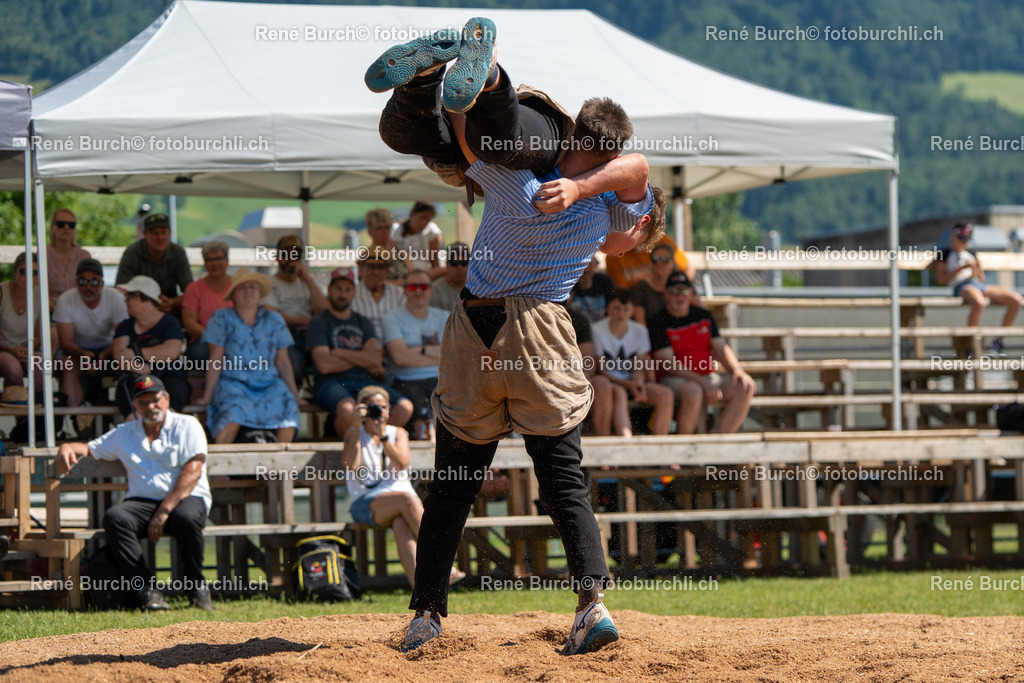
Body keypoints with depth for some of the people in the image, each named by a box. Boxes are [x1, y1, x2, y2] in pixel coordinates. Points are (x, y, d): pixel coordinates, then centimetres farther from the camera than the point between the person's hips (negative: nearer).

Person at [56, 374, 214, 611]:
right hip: (143, 502, 3)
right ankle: (148, 590, -31)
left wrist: (164, 511, -16)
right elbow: (90, 448, 27)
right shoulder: (125, 434, 22)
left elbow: (192, 472, -6)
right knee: (114, 518, -30)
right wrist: (67, 447, 0)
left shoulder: (187, 426, 7)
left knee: (187, 519, -39)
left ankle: (197, 587, -15)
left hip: (186, 499, -3)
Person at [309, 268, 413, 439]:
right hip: (331, 383, -5)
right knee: (347, 408, -41)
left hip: (363, 381, 5)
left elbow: (377, 360, 6)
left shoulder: (363, 322, 21)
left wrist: (340, 353, -2)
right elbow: (324, 365, -8)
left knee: (405, 406, -22)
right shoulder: (319, 323, 6)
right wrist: (363, 359, 4)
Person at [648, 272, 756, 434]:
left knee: (745, 387, -18)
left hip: (708, 377, 6)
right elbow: (668, 364, -13)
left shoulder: (704, 316, 15)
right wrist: (703, 383, -23)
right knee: (693, 391, -39)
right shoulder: (657, 323, -4)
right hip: (675, 380, -6)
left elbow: (721, 348, 11)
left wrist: (737, 370, -11)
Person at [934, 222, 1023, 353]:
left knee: (1016, 300, -13)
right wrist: (962, 268, -8)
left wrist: (978, 270, 4)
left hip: (979, 285, 7)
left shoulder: (971, 254, 30)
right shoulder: (945, 254, 13)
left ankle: (999, 339, -5)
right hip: (962, 287, -7)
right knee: (979, 303, -44)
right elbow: (941, 279, -1)